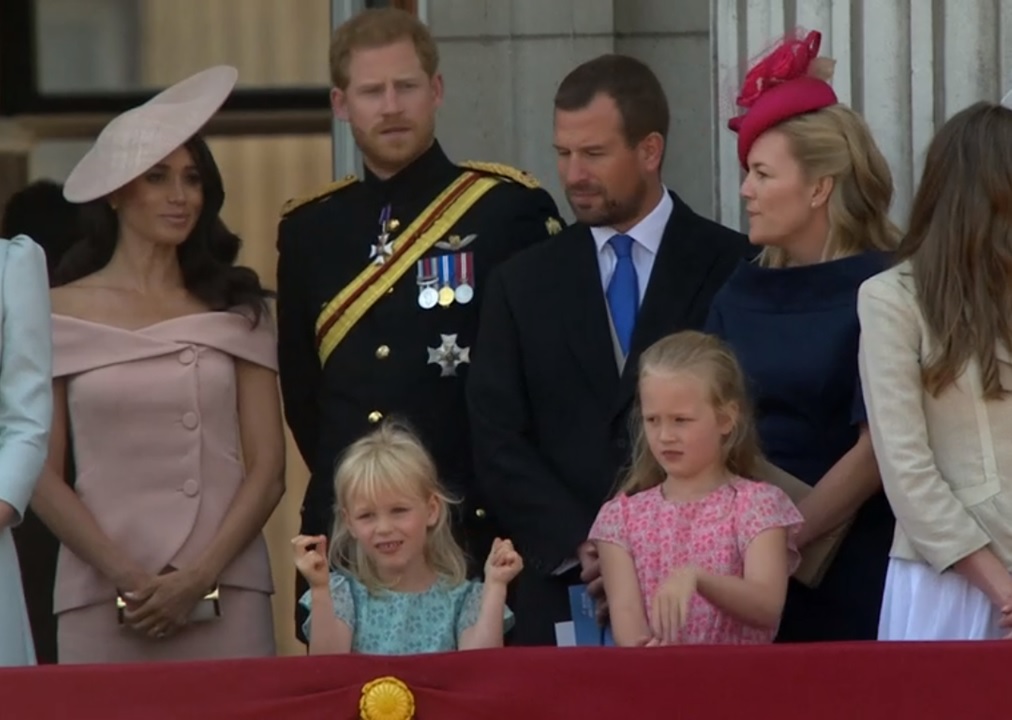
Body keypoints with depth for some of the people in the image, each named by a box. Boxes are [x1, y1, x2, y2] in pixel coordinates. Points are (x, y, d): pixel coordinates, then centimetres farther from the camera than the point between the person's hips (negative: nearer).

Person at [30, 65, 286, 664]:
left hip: (225, 601, 1)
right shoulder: (64, 314, 3)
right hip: (100, 604, -1)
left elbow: (268, 467, 4)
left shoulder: (238, 310, 8)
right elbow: (42, 474, 1)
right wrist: (126, 577, -10)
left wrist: (200, 578, -9)